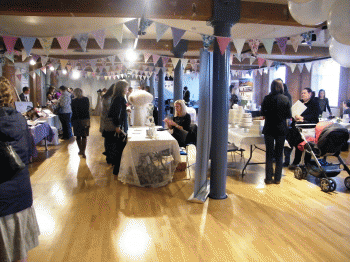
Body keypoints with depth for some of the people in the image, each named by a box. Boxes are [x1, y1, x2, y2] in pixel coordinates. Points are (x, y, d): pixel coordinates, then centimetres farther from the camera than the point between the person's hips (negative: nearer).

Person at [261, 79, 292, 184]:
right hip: (281, 129, 1)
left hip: (269, 128, -1)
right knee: (279, 154, 10)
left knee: (269, 153, 7)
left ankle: (269, 178, 9)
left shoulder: (267, 98, -7)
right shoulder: (285, 99, -4)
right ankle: (277, 178, 15)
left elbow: (263, 112, -1)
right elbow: (289, 115, -1)